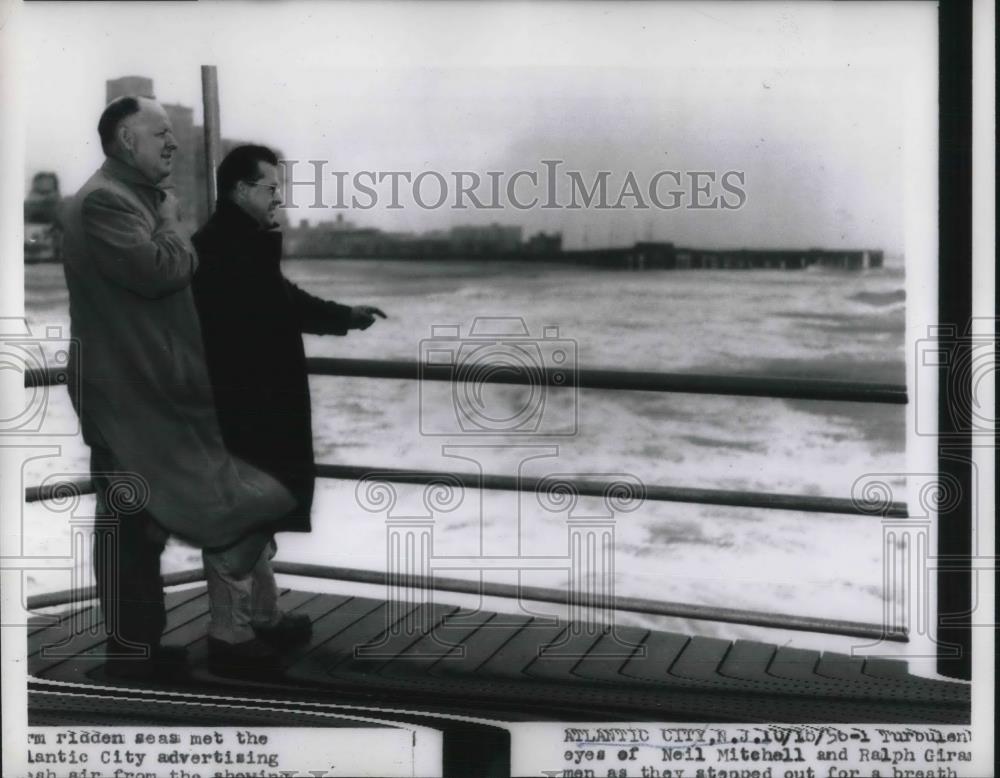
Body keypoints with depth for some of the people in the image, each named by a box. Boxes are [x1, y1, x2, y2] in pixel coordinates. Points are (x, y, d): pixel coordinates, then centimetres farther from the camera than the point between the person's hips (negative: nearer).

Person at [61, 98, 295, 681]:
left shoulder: (134, 198, 20)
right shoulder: (104, 201, -16)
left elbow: (177, 272, 25)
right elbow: (161, 270, -25)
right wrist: (171, 220, -9)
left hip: (147, 391, 11)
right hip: (129, 397, -11)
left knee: (142, 525, 15)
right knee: (131, 527, -6)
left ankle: (141, 646, 24)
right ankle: (131, 656, 2)